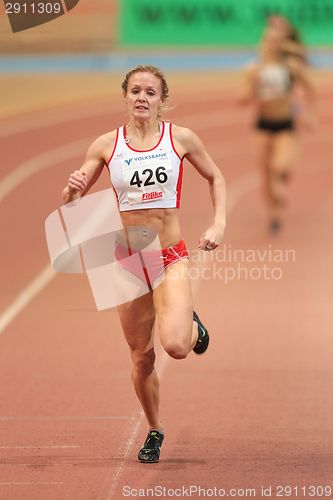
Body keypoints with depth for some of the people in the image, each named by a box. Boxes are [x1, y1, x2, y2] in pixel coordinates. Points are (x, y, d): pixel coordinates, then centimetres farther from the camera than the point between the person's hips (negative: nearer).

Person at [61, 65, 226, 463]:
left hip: (171, 258, -2)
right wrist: (72, 190, -17)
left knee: (176, 346, -23)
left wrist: (218, 225, 0)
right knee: (141, 358, 8)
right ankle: (154, 431, 32)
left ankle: (192, 324, 14)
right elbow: (71, 200, 7)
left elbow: (215, 178, 13)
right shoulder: (106, 144, 0)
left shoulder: (181, 138, -2)